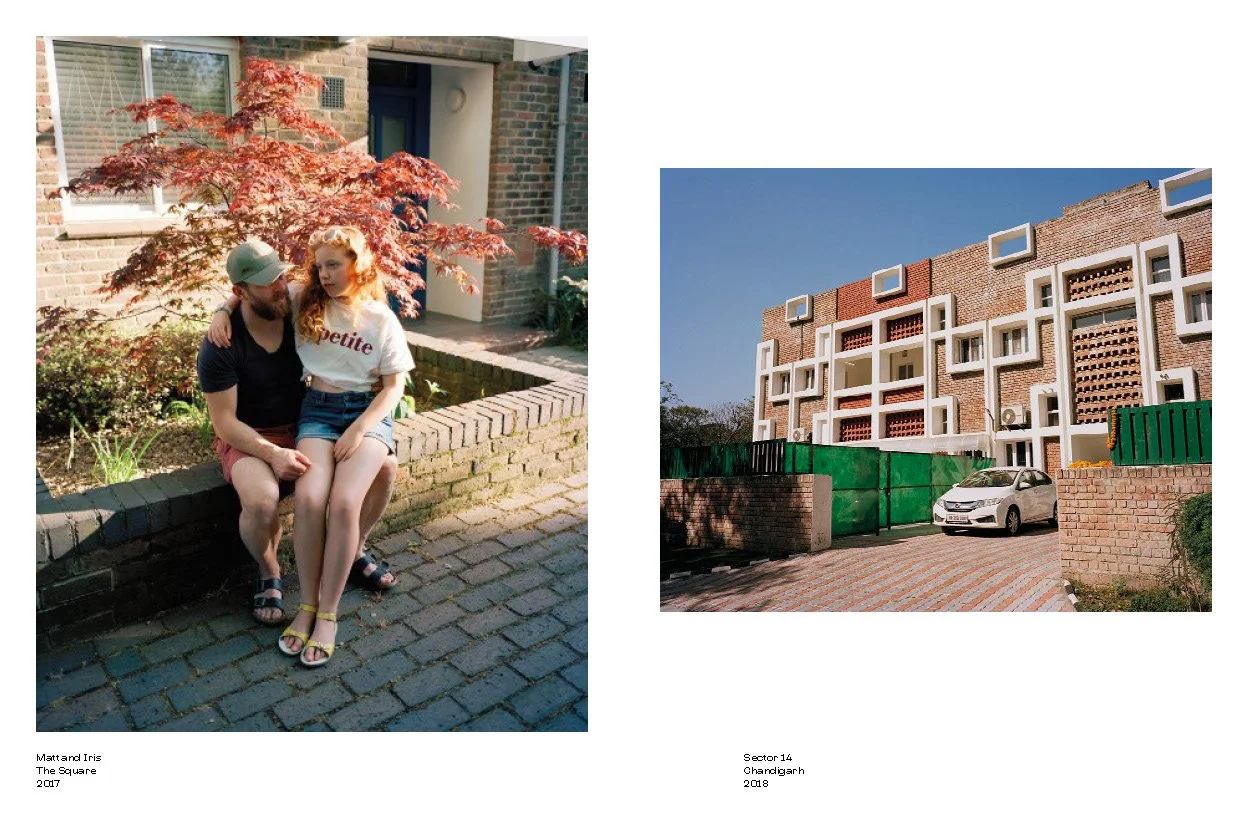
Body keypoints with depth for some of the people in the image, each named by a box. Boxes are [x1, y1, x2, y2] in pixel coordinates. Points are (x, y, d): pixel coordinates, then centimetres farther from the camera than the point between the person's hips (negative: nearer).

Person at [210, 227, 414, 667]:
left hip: (368, 412, -2)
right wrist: (222, 311, -3)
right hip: (318, 410, 2)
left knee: (344, 501, -27)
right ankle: (307, 605, -10)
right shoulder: (303, 299, 4)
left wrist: (358, 431, -11)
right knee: (308, 496, -26)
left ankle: (328, 613, -13)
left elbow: (394, 386, 0)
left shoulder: (382, 319, -1)